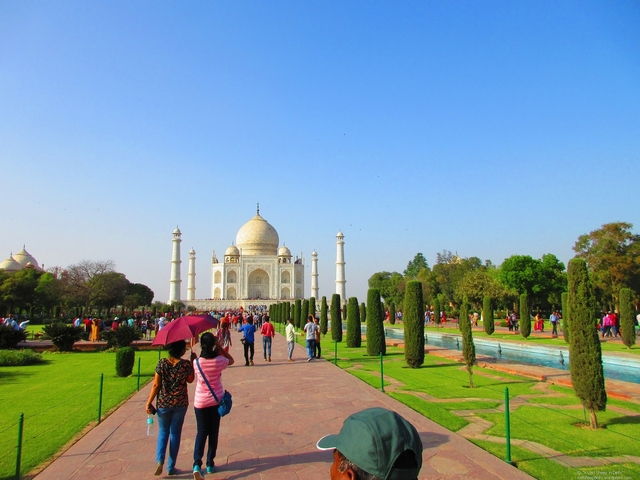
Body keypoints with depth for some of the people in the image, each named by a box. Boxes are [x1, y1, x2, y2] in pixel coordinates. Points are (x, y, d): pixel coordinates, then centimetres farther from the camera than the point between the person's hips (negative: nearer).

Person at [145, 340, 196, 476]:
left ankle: (159, 460, 2)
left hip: (163, 403, 1)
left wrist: (149, 403, 1)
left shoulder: (162, 363, -9)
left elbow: (156, 385, -7)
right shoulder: (186, 364, -12)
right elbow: (190, 380, 6)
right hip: (180, 404, -1)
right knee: (175, 433, 12)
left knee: (163, 432, 20)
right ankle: (171, 467, 19)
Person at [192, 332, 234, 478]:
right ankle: (210, 464, 22)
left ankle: (197, 463, -9)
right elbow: (231, 360, 7)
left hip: (200, 402, 0)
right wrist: (220, 347, 1)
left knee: (201, 432, 7)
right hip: (216, 401, 0)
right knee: (213, 432, 14)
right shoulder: (219, 361, -15)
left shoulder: (196, 362, -13)